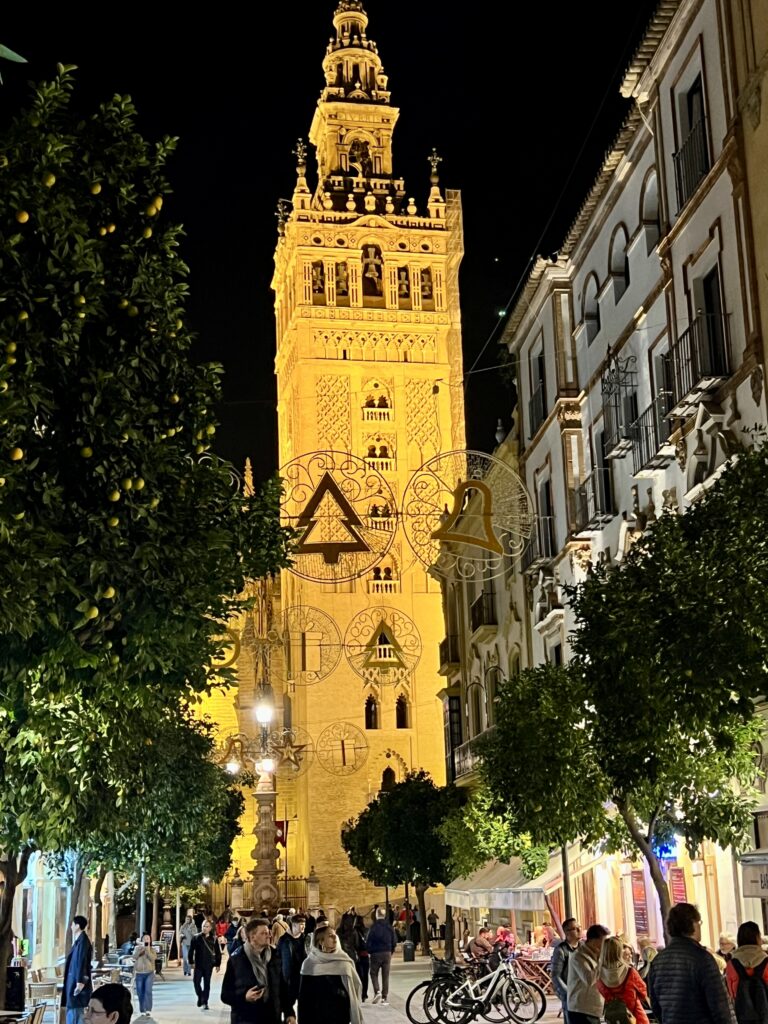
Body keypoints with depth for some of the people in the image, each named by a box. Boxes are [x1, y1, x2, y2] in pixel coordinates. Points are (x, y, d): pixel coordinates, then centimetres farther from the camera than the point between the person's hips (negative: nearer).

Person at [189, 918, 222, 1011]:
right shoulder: (197, 938, -2)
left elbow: (218, 953, 3)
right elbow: (191, 950, 0)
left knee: (206, 983, 5)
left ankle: (204, 1002, 15)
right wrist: (192, 962, -5)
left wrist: (218, 964, 1)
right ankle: (200, 997, 20)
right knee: (196, 981, -6)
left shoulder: (213, 939, -2)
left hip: (209, 965, 0)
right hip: (198, 964, 0)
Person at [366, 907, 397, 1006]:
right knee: (385, 975, 8)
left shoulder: (374, 927, -12)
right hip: (387, 953, 3)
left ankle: (377, 992, -9)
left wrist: (370, 951, 5)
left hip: (376, 953, -3)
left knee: (374, 973, 11)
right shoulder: (389, 927, 1)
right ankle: (384, 998, 5)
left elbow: (368, 942, -12)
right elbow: (394, 942, 5)